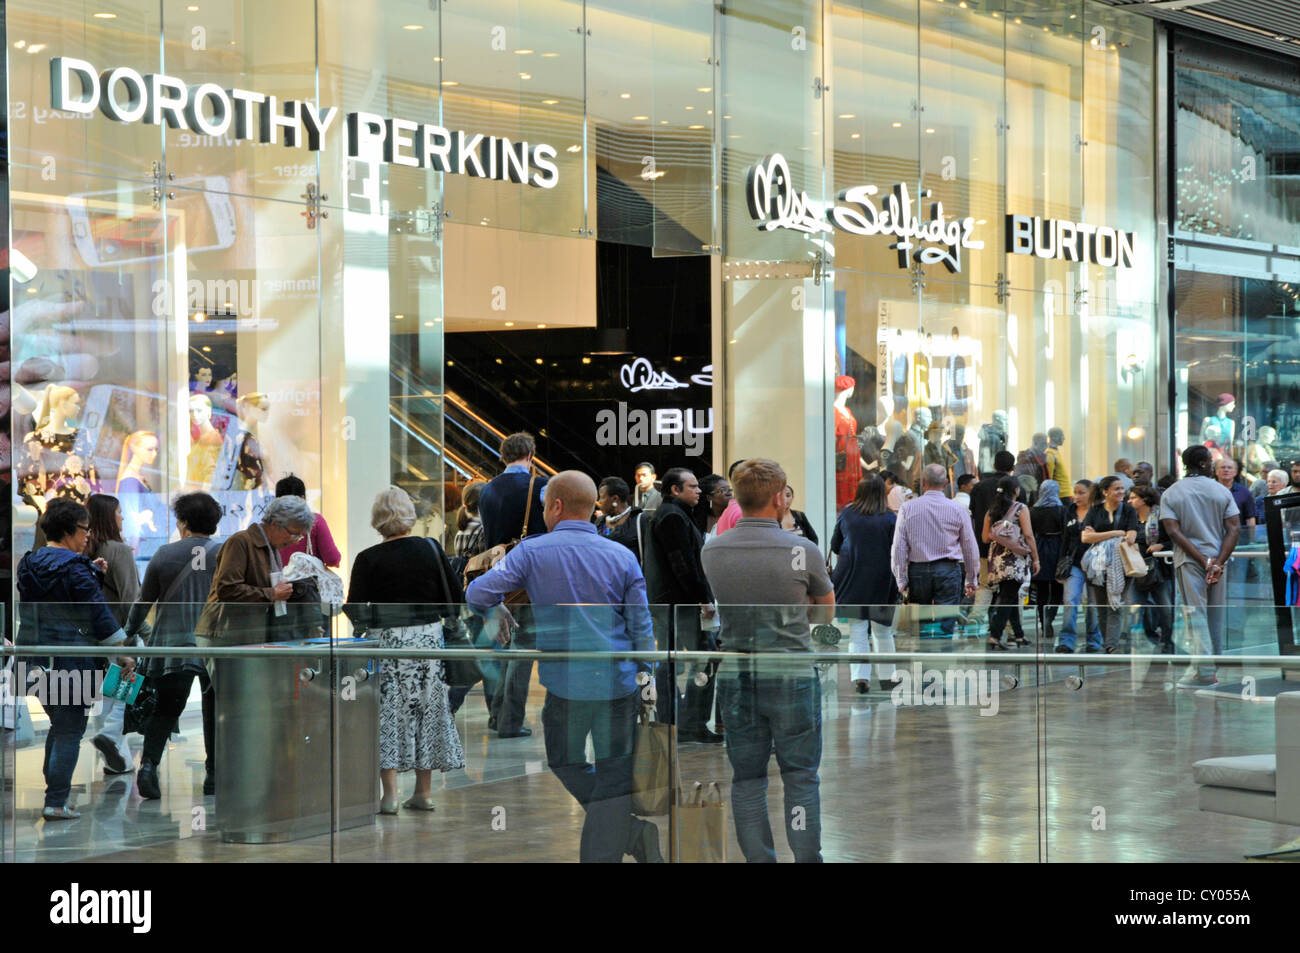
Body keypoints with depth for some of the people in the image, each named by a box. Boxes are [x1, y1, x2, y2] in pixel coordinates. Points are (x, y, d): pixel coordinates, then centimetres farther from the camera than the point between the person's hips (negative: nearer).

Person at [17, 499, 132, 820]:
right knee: (70, 731, 0)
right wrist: (124, 655, -10)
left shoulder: (29, 564, 8)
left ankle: (52, 792, 24)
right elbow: (99, 615, -16)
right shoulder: (75, 569, -16)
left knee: (58, 725, 21)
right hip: (71, 660, -8)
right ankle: (56, 803, -1)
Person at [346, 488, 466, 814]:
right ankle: (423, 791, 16)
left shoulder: (368, 560, -8)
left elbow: (354, 611, -8)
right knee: (426, 710, 11)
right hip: (428, 638, 3)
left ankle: (389, 794, -1)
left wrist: (369, 622, 12)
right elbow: (456, 598, 2)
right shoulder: (431, 549, 0)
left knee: (387, 713, 3)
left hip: (385, 641, -3)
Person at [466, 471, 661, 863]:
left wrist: (496, 613, 14)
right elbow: (641, 624, 5)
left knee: (565, 764, 17)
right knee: (614, 772, 9)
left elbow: (478, 593, -7)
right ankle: (603, 852, 6)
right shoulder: (622, 556, 3)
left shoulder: (532, 551, -3)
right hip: (618, 684, 2)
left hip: (565, 684, -2)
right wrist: (646, 673, 14)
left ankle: (631, 830, 4)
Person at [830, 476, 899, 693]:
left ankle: (860, 676, -11)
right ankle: (887, 677, 19)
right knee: (883, 631, 12)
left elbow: (835, 546, 11)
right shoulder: (890, 518, -6)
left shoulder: (846, 514, 2)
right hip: (881, 581, -1)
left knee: (857, 630, 2)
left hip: (851, 578, 1)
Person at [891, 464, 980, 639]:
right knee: (946, 624, -1)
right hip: (948, 570, -1)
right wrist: (971, 580, 15)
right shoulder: (957, 509, -2)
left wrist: (901, 580, 4)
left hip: (917, 571, 1)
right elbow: (970, 547, 4)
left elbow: (899, 548, -3)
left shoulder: (908, 508, -2)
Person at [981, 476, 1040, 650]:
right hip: (1015, 558, -5)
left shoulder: (992, 511, 9)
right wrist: (1035, 558, -4)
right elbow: (1028, 535, -10)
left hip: (997, 559, 5)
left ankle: (1018, 635, 20)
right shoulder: (1021, 508, -5)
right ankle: (994, 636, -17)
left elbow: (985, 537, 8)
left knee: (1011, 597, 14)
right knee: (1008, 598, -7)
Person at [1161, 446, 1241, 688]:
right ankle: (1212, 666, 17)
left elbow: (1173, 531, -10)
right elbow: (1234, 528, -6)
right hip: (1218, 558, 2)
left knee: (1196, 613, -6)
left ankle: (1204, 671, -14)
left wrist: (1203, 560, -13)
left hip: (1188, 560, -2)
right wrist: (1218, 562, -11)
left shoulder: (1170, 494, 0)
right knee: (1215, 614, 11)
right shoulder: (1222, 492, 3)